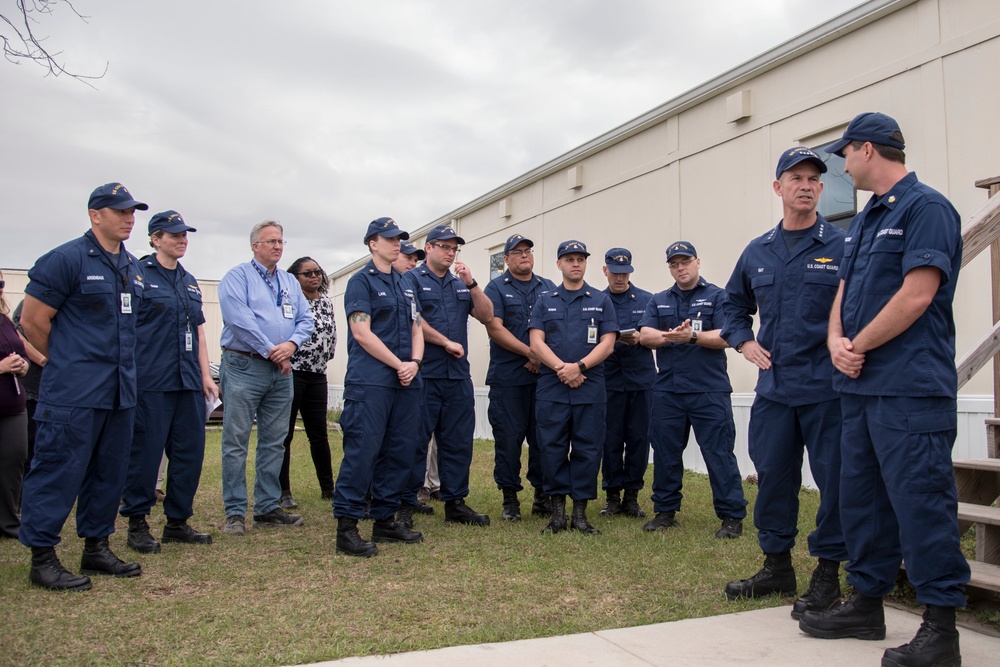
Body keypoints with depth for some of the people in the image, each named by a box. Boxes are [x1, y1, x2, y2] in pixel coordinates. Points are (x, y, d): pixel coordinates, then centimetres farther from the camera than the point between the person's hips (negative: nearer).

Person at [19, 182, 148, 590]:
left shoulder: (134, 267, 14)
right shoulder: (66, 259, -8)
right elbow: (32, 320, -6)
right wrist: (67, 362, 4)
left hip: (121, 390, 7)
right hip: (74, 392, -7)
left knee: (109, 472, 12)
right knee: (60, 471, -3)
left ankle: (96, 548, 25)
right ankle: (42, 558, 9)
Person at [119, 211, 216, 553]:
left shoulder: (189, 281, 18)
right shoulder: (138, 274, -2)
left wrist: (205, 375, 13)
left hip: (188, 382, 7)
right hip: (151, 381, -6)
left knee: (190, 451, 7)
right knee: (145, 451, -1)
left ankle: (177, 521, 19)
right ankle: (137, 524, 12)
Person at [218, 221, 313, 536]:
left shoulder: (290, 282, 18)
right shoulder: (237, 276, 0)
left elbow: (306, 319, 11)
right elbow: (239, 318, -14)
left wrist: (292, 344, -10)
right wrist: (272, 352, -14)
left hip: (281, 371, 6)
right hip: (244, 367, -6)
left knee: (274, 442, 9)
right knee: (236, 441, -4)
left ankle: (267, 507, 18)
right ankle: (235, 512, 3)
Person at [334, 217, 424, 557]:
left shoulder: (405, 285, 20)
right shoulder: (361, 281, -1)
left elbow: (416, 327, 17)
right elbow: (362, 333, -10)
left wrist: (415, 362, -3)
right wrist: (399, 365, -10)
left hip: (405, 383, 7)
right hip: (370, 383, -7)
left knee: (399, 453, 8)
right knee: (362, 452, -9)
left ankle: (385, 519, 19)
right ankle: (346, 527, -3)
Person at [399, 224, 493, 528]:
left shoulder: (462, 284, 19)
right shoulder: (412, 280, 2)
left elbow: (486, 316, 8)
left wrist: (471, 283, -3)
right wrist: (447, 343, -8)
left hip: (459, 376, 6)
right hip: (424, 375, -5)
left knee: (459, 442, 9)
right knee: (415, 441, -2)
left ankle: (455, 502, 18)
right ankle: (406, 504, 7)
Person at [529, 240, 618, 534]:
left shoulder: (601, 301, 10)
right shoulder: (545, 301, 12)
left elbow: (607, 344, 1)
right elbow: (536, 342, 1)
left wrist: (579, 366, -13)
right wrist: (562, 369, -13)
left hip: (590, 389, 0)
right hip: (551, 388, 0)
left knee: (587, 450, 1)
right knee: (552, 448, 1)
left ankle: (580, 511, 10)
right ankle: (557, 509, 10)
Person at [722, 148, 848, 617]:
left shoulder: (842, 246, -2)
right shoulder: (757, 252, 12)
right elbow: (734, 304, 24)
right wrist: (744, 342, 9)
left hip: (827, 388, -4)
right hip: (773, 387, 5)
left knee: (834, 481, 2)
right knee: (772, 476, 11)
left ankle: (827, 574, 17)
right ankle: (777, 566, 26)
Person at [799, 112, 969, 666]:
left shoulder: (926, 207, -8)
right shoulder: (864, 220, 19)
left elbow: (917, 296, -18)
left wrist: (859, 347, -10)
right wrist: (837, 342, -2)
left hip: (909, 390, -9)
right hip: (861, 385, 9)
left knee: (920, 502, -5)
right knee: (861, 496, 14)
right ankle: (867, 604, 26)